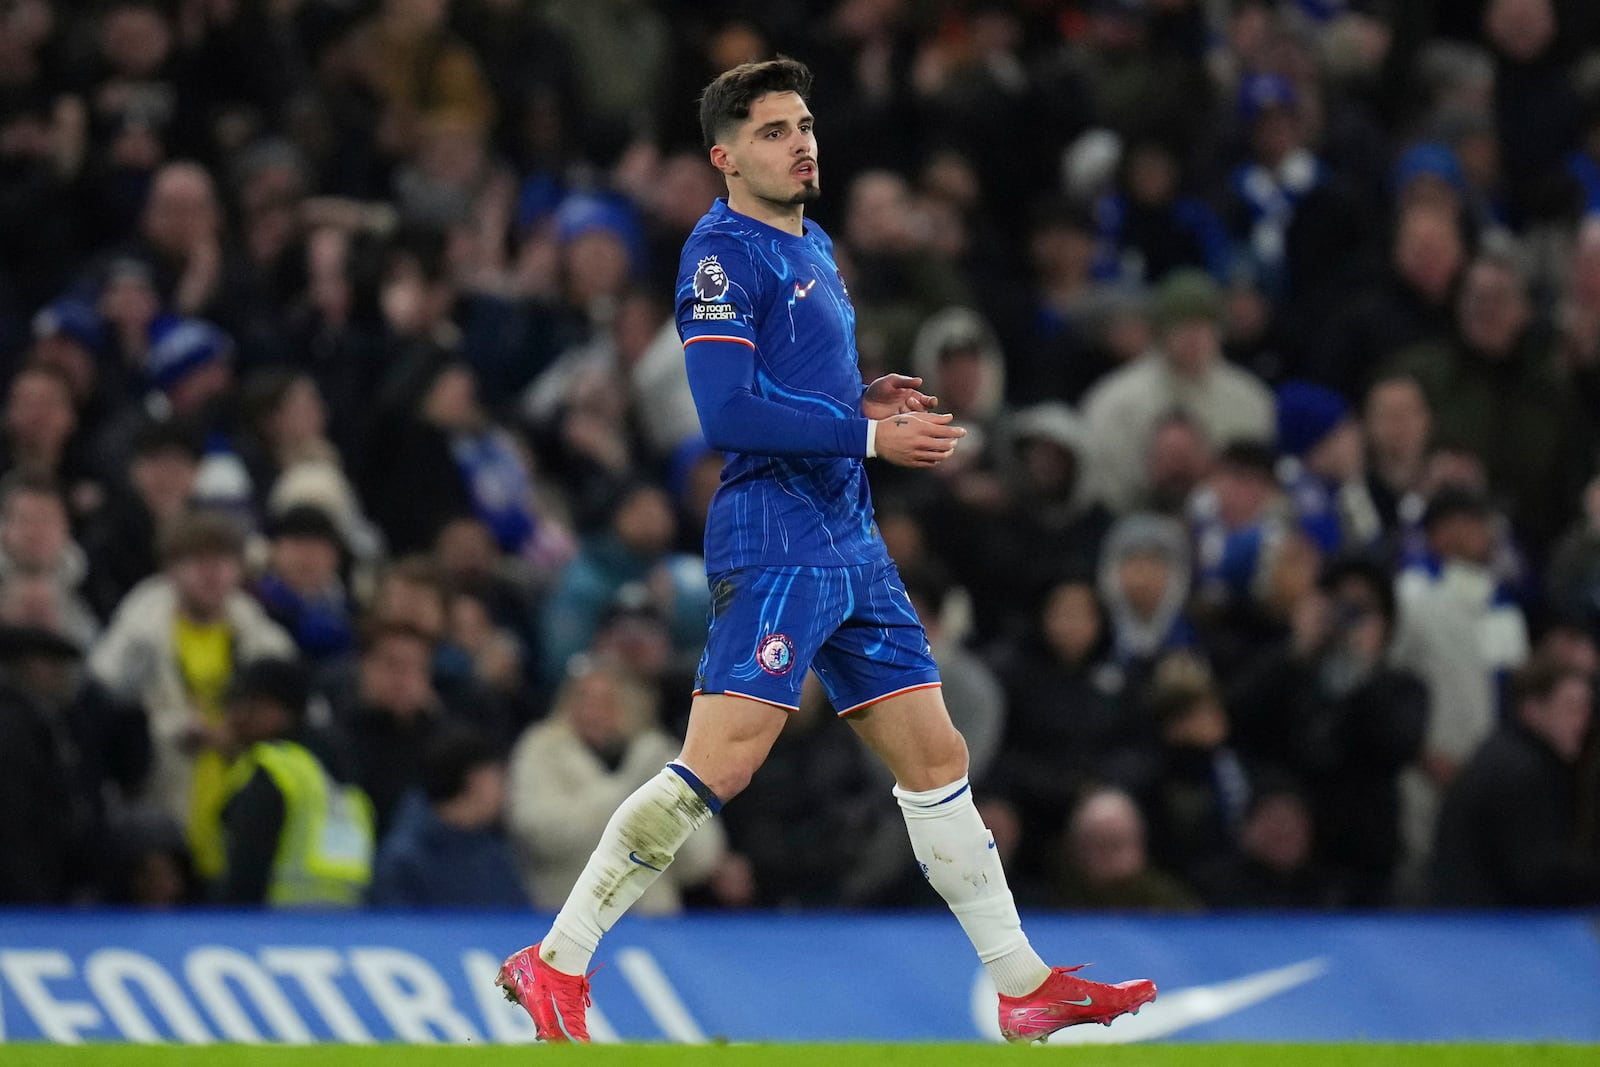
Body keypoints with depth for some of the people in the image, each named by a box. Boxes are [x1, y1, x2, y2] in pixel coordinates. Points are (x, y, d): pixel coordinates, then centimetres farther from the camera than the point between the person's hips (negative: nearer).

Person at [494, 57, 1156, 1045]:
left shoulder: (815, 249, 18)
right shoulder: (724, 252, -10)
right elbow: (728, 412, -20)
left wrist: (866, 398, 9)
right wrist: (869, 434, -18)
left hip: (852, 548, 9)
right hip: (775, 545, -9)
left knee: (935, 755, 10)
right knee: (719, 764, -17)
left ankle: (1025, 988, 16)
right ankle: (557, 965, -13)